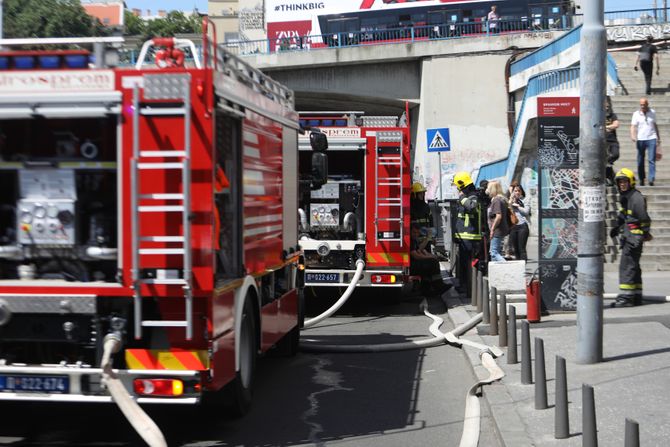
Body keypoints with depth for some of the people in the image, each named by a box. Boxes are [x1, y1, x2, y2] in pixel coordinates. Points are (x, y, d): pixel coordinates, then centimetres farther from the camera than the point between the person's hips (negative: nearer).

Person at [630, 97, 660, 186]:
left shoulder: (652, 112, 8)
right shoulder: (636, 114, 1)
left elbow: (655, 125, 19)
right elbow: (633, 126, -8)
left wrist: (658, 137, 22)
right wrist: (633, 135, -26)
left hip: (651, 139, 0)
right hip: (640, 139, 0)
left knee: (652, 160, -10)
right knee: (640, 161, 6)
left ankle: (651, 179, -14)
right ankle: (641, 179, 19)